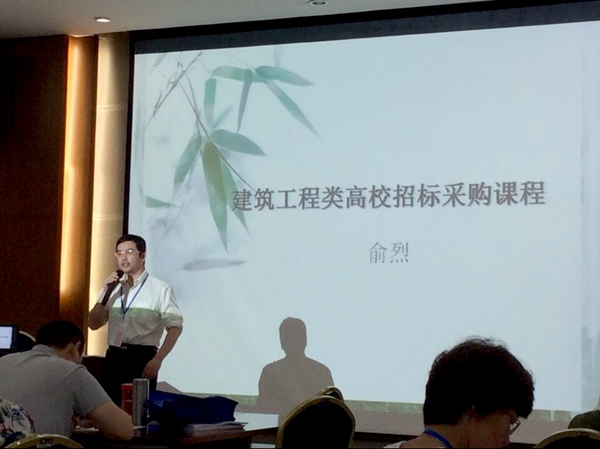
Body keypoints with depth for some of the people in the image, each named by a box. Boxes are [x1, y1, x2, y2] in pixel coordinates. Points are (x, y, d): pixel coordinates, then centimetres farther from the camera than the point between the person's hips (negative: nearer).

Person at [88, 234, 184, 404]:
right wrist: (105, 293, -2)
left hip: (142, 358, -4)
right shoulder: (112, 288, 13)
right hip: (113, 358, 5)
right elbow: (94, 324, 11)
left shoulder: (160, 288, -3)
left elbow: (175, 327, -6)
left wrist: (157, 360, -14)